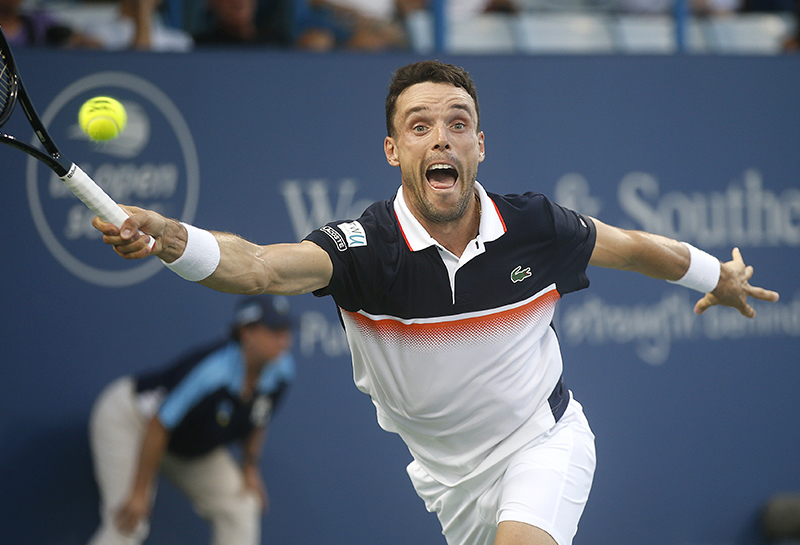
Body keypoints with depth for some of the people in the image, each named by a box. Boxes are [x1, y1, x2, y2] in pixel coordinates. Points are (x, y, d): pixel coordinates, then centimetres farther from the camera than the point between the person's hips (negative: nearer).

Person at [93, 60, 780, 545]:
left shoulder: (535, 228, -17)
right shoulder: (364, 247, -24)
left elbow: (630, 245, 3)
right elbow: (259, 266, -41)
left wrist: (719, 277, 19)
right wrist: (171, 238, -62)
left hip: (543, 439, -1)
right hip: (449, 475, 1)